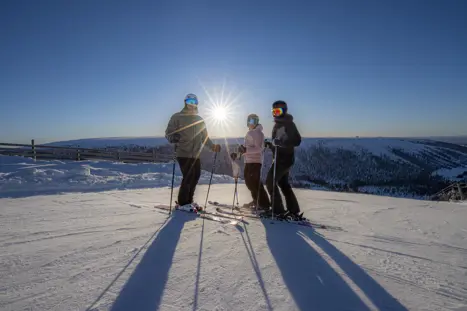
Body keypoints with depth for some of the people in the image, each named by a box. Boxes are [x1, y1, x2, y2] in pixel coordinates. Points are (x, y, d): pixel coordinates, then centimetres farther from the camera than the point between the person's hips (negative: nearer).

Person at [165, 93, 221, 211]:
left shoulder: (199, 120, 17)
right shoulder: (177, 117, 1)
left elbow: (205, 137, 20)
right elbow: (169, 133, -3)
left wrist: (213, 146, 7)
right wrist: (173, 138, -25)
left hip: (196, 155, 6)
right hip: (183, 153, -6)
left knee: (195, 177, 6)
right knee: (188, 177, -10)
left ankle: (188, 201, 23)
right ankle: (182, 203, 7)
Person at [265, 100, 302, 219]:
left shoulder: (288, 123, -12)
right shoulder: (277, 124, 16)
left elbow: (296, 141, -23)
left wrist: (279, 142, -29)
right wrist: (270, 144, 10)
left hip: (284, 158, -10)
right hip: (281, 158, 10)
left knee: (270, 182, -7)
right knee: (284, 184, 15)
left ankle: (278, 211, -2)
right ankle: (294, 211, 22)